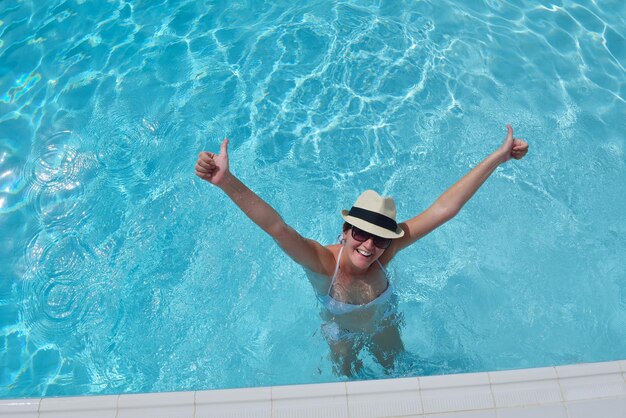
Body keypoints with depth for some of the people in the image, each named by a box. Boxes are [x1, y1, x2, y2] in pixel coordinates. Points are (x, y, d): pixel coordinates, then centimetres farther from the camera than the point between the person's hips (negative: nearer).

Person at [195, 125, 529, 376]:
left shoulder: (384, 250, -35)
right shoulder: (323, 262, -43)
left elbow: (445, 208, -38)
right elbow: (275, 226, -61)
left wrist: (499, 156, -39)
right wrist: (226, 181, -75)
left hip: (384, 326, 2)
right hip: (342, 336, -2)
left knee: (396, 367, 32)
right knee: (348, 377, 30)